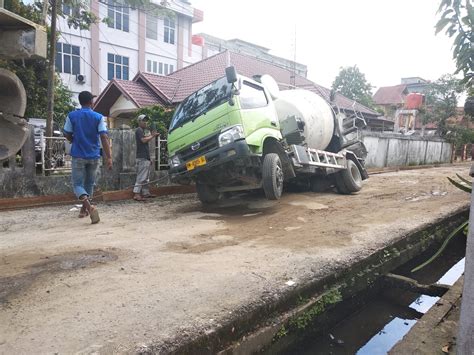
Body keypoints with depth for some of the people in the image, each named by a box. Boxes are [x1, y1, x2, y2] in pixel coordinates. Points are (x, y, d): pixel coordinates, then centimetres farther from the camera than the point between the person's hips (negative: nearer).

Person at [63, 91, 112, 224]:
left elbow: (67, 135, 5)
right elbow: (104, 137, -11)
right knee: (89, 183, 17)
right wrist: (109, 157, -13)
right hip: (94, 156, 1)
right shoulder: (98, 117, -4)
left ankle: (90, 208, -22)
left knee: (78, 184, 2)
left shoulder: (72, 116, -1)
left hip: (78, 155, -1)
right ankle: (84, 210, 28)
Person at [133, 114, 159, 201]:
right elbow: (144, 140, -20)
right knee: (141, 177, -14)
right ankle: (136, 194, -15)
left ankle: (146, 193, 16)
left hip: (145, 157, 11)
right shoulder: (139, 130, -7)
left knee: (146, 177, 12)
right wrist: (152, 136, -10)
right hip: (142, 157, -11)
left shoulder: (142, 131, 24)